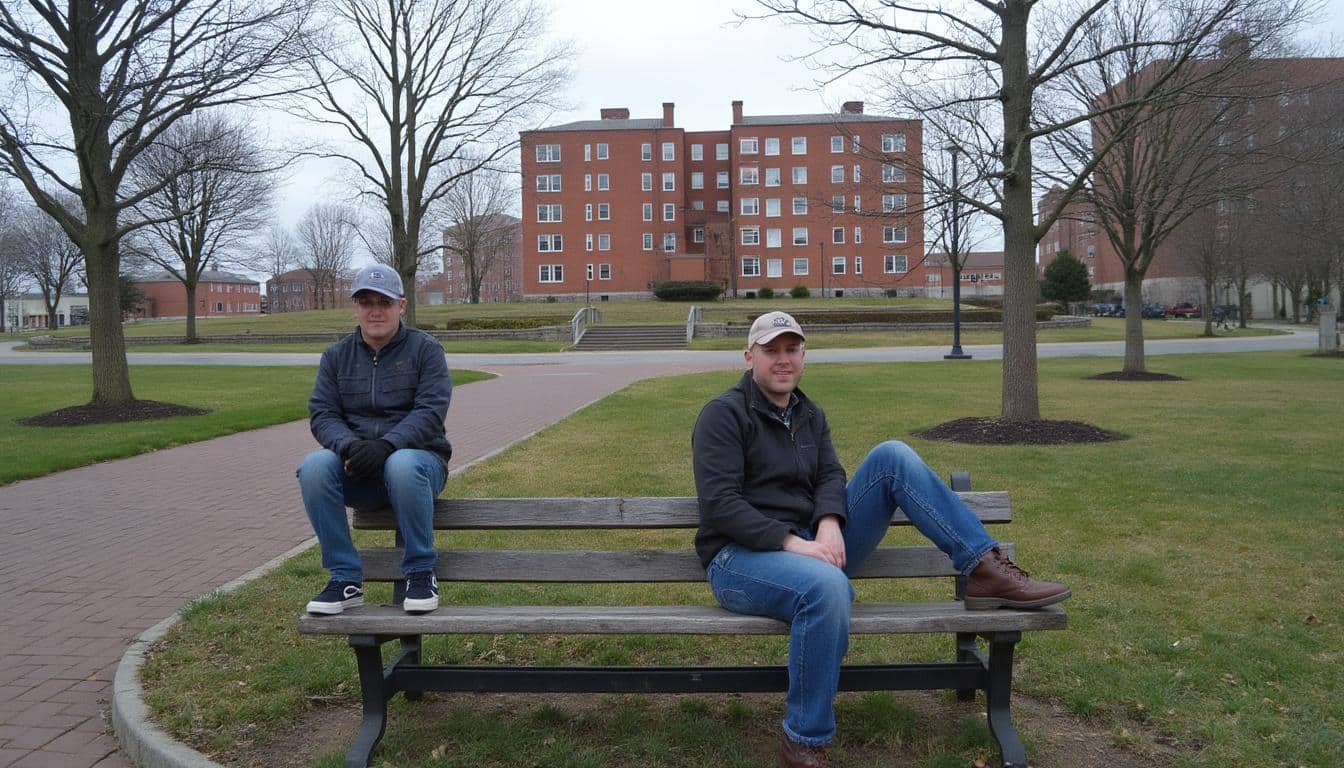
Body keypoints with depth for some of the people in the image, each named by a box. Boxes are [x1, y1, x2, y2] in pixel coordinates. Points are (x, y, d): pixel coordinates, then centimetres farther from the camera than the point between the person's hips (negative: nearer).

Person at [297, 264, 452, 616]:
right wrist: (348, 446, -19)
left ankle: (421, 573, -19)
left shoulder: (425, 349, 3)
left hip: (418, 457, -3)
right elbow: (321, 413, 4)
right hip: (356, 470, 3)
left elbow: (430, 411, -10)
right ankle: (346, 579, -18)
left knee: (402, 465, -39)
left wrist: (386, 445, -26)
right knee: (314, 465, -29)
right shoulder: (336, 355, 13)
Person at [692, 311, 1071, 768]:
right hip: (740, 558, -6)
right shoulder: (723, 414, -7)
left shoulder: (810, 415, 16)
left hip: (807, 546, 6)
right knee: (828, 586, -41)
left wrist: (829, 524, -19)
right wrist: (790, 542, -25)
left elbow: (830, 476, 4)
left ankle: (986, 570, -11)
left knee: (892, 457, -7)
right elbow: (718, 503, -16)